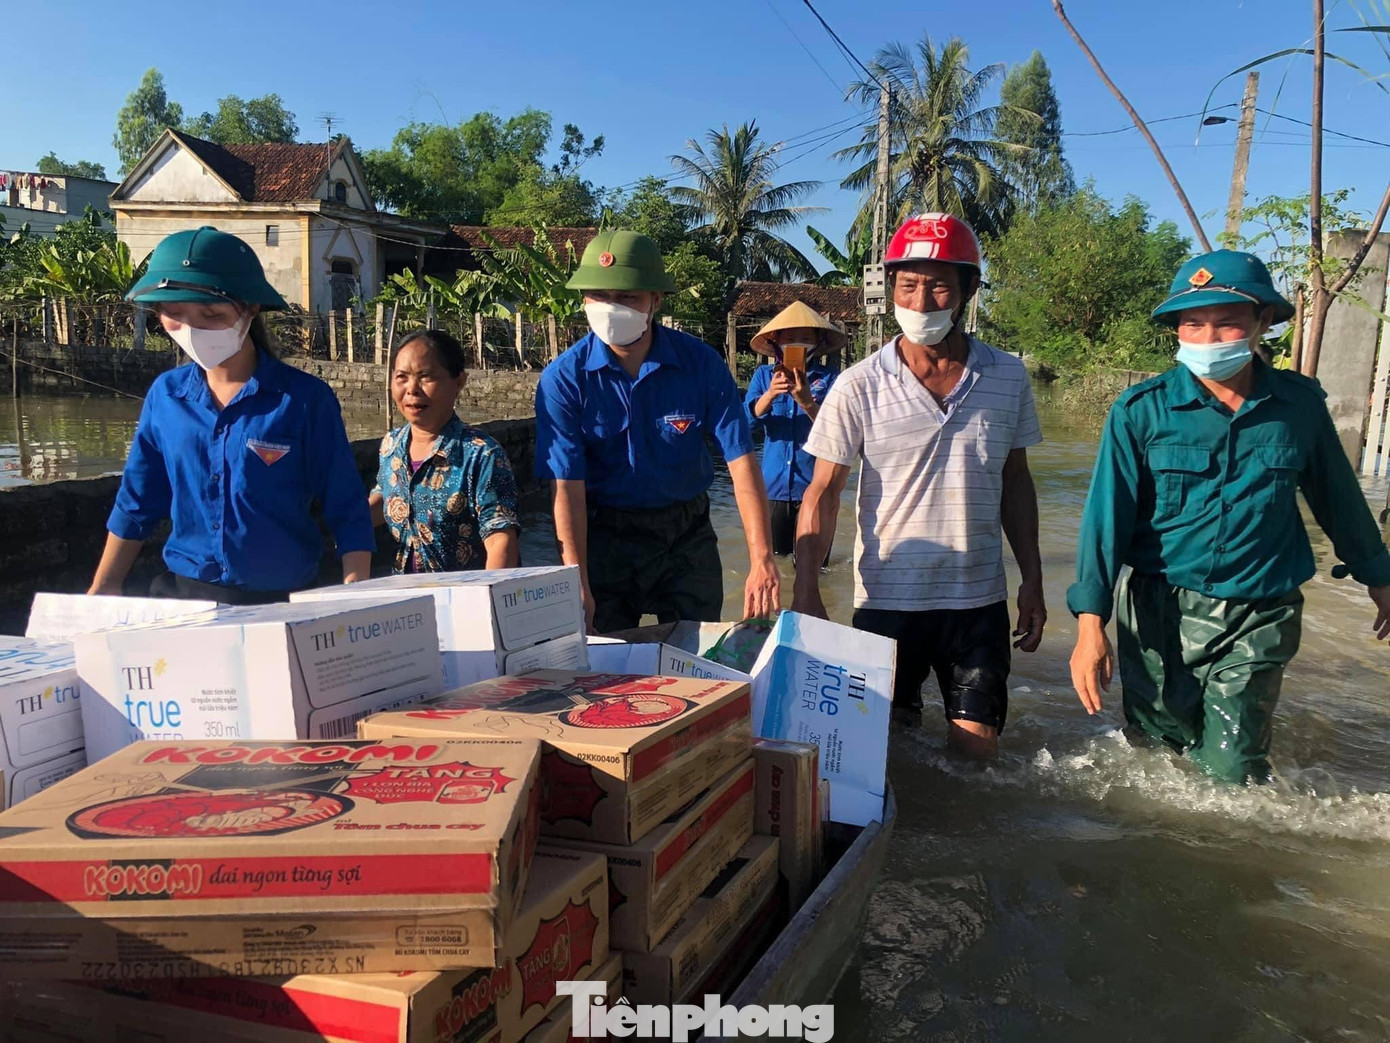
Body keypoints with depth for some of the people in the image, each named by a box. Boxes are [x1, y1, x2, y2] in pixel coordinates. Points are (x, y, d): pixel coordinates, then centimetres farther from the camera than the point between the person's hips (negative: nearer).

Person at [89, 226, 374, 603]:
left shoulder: (304, 399, -12)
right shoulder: (164, 395, 1)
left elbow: (348, 515, -10)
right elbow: (136, 506, 11)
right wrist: (100, 591, 10)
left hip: (282, 601, -4)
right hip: (180, 595, 4)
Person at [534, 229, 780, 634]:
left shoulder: (701, 363, -12)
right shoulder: (563, 379, -13)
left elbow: (741, 461, -15)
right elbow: (567, 486, -17)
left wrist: (762, 560, -23)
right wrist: (578, 585, -25)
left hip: (687, 535, 1)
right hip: (605, 536, -1)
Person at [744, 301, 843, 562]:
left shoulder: (828, 378, -3)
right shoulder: (763, 375, 4)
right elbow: (748, 421, -8)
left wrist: (807, 403, -31)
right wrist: (769, 395, -27)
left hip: (814, 487, -2)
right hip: (774, 486, 2)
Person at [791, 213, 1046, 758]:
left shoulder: (1008, 377, 1)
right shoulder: (859, 386, -9)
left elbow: (1014, 479, 10)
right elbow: (823, 493, -6)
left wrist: (1032, 579, 9)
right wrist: (805, 592, -12)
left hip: (979, 597, 2)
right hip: (887, 598, -2)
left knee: (976, 749, 8)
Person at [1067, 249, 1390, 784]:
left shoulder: (1300, 404, 0)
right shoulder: (1141, 410, -8)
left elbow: (1338, 498, 15)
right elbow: (1108, 516, -12)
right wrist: (1090, 623, -20)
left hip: (1259, 618, 1)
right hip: (1160, 612, 0)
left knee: (1229, 772, -2)